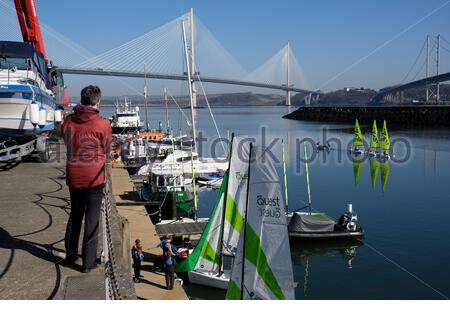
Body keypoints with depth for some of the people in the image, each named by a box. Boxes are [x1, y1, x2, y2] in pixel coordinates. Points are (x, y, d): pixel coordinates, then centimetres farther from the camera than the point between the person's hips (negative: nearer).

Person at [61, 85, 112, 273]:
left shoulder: (68, 122, -2)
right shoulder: (103, 124, -14)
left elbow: (69, 146, 9)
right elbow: (107, 151, -1)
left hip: (73, 176, 4)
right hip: (94, 177, -4)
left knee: (74, 216, 20)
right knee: (92, 220, 6)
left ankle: (70, 257, 31)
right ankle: (88, 262, 12)